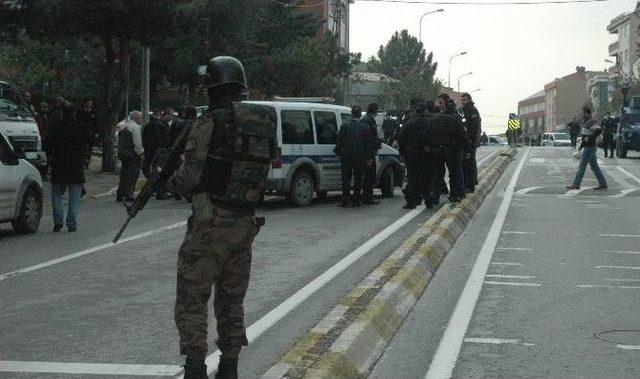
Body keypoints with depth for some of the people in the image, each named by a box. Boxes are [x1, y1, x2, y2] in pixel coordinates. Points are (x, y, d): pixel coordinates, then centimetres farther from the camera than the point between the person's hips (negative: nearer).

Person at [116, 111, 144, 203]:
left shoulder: (122, 126, 15)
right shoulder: (135, 127, -12)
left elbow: (118, 140, 18)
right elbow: (137, 143, -17)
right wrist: (141, 154, -9)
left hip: (122, 153, 9)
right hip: (132, 155, -9)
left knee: (123, 175, 14)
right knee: (132, 176, -4)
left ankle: (119, 196, 16)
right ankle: (128, 196, -5)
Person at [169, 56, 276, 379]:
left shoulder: (210, 122, -13)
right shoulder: (265, 121, 5)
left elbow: (189, 177, -15)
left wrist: (171, 182, 7)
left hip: (210, 225, -6)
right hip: (245, 225, 6)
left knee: (191, 301, 2)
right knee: (232, 301, 18)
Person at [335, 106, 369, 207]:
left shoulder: (345, 126, -5)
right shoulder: (365, 127, -1)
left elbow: (339, 142, -2)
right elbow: (368, 144, 2)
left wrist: (338, 153, 10)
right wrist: (369, 158, 6)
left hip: (346, 157, -1)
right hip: (361, 157, 1)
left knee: (346, 179, 3)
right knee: (358, 180, 10)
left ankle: (345, 201, -2)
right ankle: (356, 201, 10)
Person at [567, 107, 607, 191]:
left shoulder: (590, 122, -15)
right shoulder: (585, 122, 16)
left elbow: (599, 130, -28)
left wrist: (589, 138, -25)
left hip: (589, 148, -10)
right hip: (586, 147, 10)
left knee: (582, 166, -6)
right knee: (594, 166, 11)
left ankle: (576, 184, -2)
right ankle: (602, 184, 13)